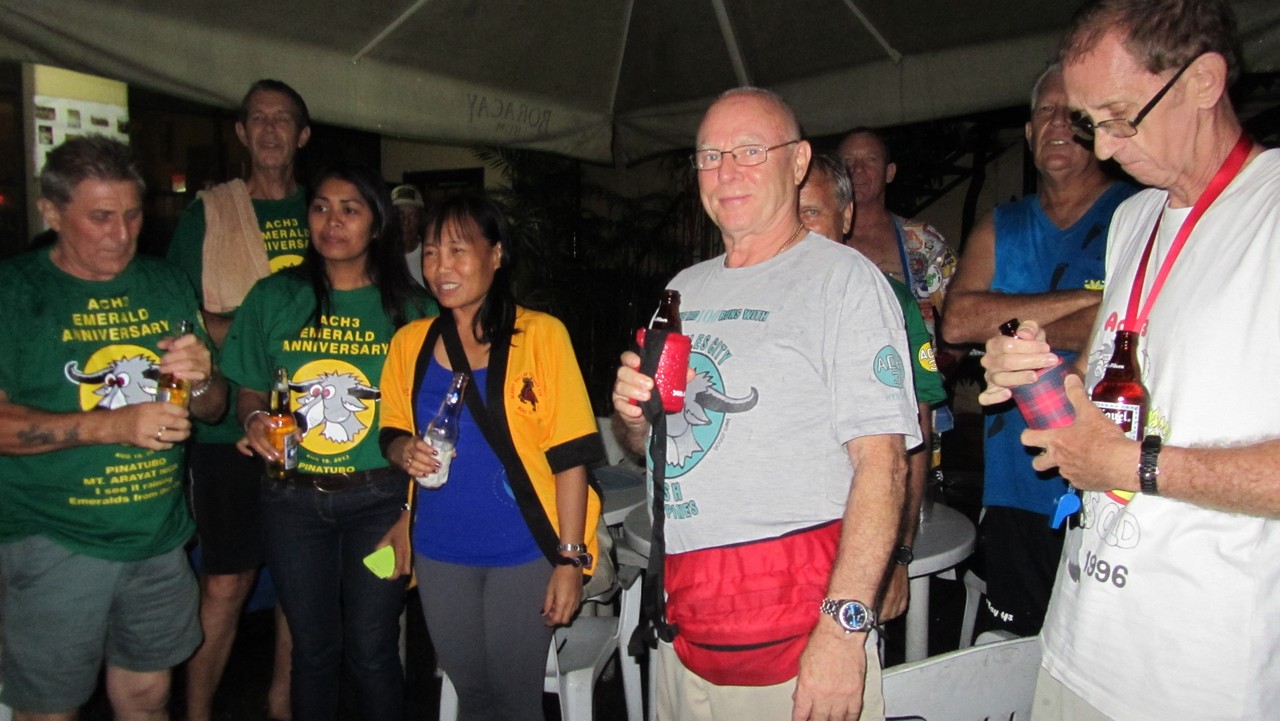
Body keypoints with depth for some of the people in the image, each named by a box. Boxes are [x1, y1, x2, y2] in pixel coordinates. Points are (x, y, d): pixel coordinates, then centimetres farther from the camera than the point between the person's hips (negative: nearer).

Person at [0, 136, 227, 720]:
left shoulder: (167, 285, 7)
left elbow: (213, 409, 10)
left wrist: (202, 381, -12)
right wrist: (111, 426, -25)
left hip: (159, 537, 4)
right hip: (54, 541, -3)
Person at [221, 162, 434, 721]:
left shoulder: (412, 309, -2)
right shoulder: (274, 298, 4)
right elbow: (249, 392, 12)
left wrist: (413, 513, -7)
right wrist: (255, 420, -12)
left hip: (379, 500, -1)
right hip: (294, 501, 2)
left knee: (372, 652, 3)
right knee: (314, 649, 12)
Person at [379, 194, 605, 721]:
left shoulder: (541, 334, -11)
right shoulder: (410, 342, 2)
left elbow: (569, 456, -10)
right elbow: (392, 431, 13)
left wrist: (570, 559, -12)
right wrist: (403, 450, -10)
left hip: (523, 553, -4)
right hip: (441, 553, 4)